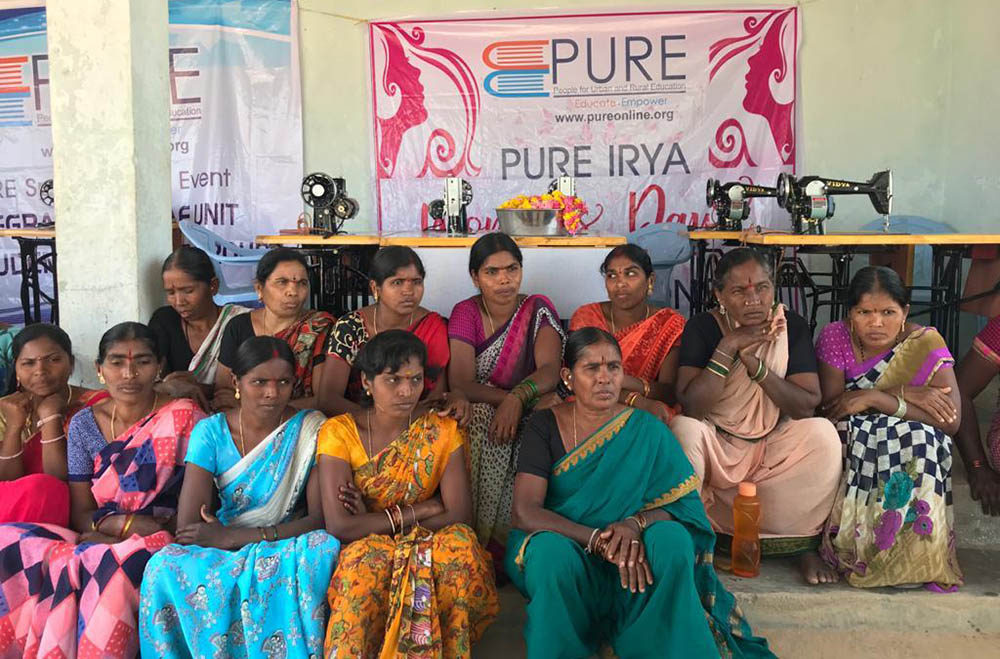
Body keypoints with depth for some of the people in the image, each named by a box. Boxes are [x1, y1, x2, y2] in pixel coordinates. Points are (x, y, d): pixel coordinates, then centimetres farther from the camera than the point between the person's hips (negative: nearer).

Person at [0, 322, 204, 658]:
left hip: (158, 542, -4)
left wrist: (107, 529, -13)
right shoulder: (84, 424, 8)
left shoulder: (183, 418, -4)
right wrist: (123, 523, -16)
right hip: (93, 540, 4)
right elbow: (80, 513, 6)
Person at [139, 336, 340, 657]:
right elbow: (187, 527, -11)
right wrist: (285, 527, -18)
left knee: (324, 549, -34)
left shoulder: (310, 428, -4)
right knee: (166, 568, -30)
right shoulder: (211, 432, -2)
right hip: (217, 553, 1)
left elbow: (320, 519, -10)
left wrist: (232, 537, -17)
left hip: (286, 548, 0)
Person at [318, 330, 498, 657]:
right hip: (362, 553, -2)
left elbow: (460, 515, -11)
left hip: (429, 549, 2)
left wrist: (375, 521, -14)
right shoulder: (339, 432, -6)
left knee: (459, 541, -30)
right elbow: (339, 525, -18)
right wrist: (420, 511, -14)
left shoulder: (443, 431, 0)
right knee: (369, 555, -36)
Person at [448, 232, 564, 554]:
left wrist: (518, 398, -37)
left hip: (528, 412, 1)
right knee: (481, 416, -34)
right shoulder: (466, 313, -1)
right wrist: (533, 398, -24)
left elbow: (550, 369, -15)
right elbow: (460, 383, -14)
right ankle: (480, 540, -25)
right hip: (481, 412, 0)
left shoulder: (538, 309, 1)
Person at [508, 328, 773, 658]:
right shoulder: (544, 426, -3)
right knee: (552, 552, -36)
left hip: (629, 559, 2)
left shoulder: (646, 429, 2)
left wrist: (636, 523, -25)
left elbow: (685, 507, -3)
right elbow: (524, 512, -15)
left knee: (672, 538, -29)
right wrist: (599, 540, -27)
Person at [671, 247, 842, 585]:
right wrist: (729, 347, -25)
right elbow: (691, 407, -20)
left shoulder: (792, 326, -5)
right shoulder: (701, 328, -10)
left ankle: (805, 543, -6)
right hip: (715, 447, -2)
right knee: (682, 429, -31)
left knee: (823, 433, -25)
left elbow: (808, 406, -12)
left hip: (774, 447, 2)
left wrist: (755, 365, -24)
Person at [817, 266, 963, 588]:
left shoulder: (925, 344, -5)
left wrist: (875, 398, -23)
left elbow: (951, 421, -16)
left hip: (912, 455, 0)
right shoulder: (834, 338, -4)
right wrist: (902, 394, -19)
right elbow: (829, 407, -13)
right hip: (848, 446, 0)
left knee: (918, 439, -33)